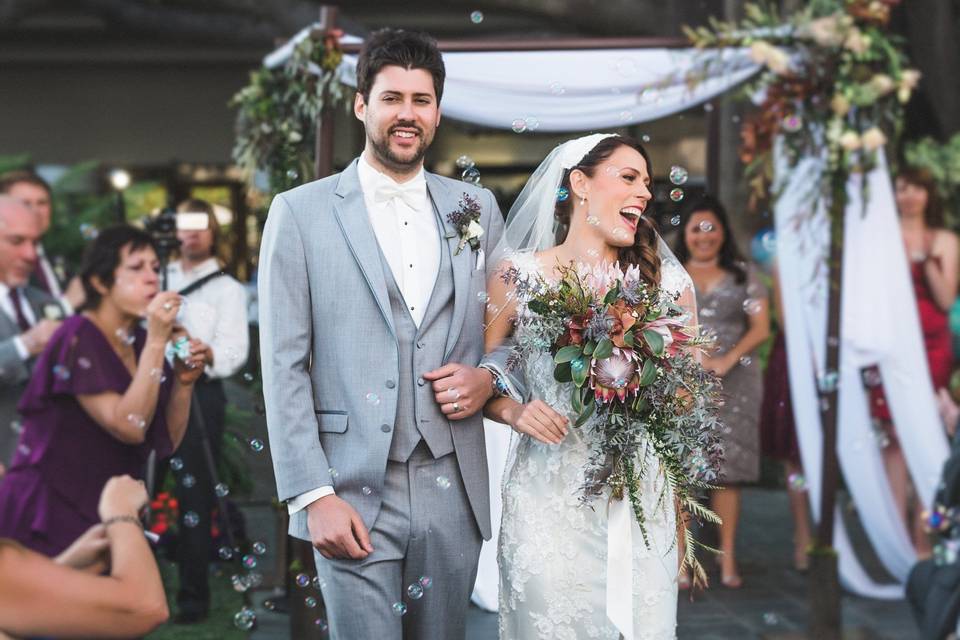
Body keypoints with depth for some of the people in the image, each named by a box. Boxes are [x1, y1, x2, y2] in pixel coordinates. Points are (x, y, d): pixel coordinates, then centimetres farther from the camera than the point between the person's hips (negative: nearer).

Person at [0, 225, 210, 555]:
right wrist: (157, 341, -25)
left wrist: (184, 381, -10)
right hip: (47, 515, -7)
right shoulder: (78, 339, -15)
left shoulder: (141, 342, 6)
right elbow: (129, 427, -24)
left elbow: (166, 443, 5)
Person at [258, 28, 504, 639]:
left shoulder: (475, 208, 11)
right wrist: (313, 495, -11)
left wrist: (488, 377, -3)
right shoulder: (300, 213, 0)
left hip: (453, 494, 3)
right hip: (355, 496, -3)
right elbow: (284, 367, -3)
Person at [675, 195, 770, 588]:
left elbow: (760, 327, 3)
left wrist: (727, 360, -12)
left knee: (727, 469, 0)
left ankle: (728, 558, 5)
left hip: (734, 382, 0)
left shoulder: (743, 274, 10)